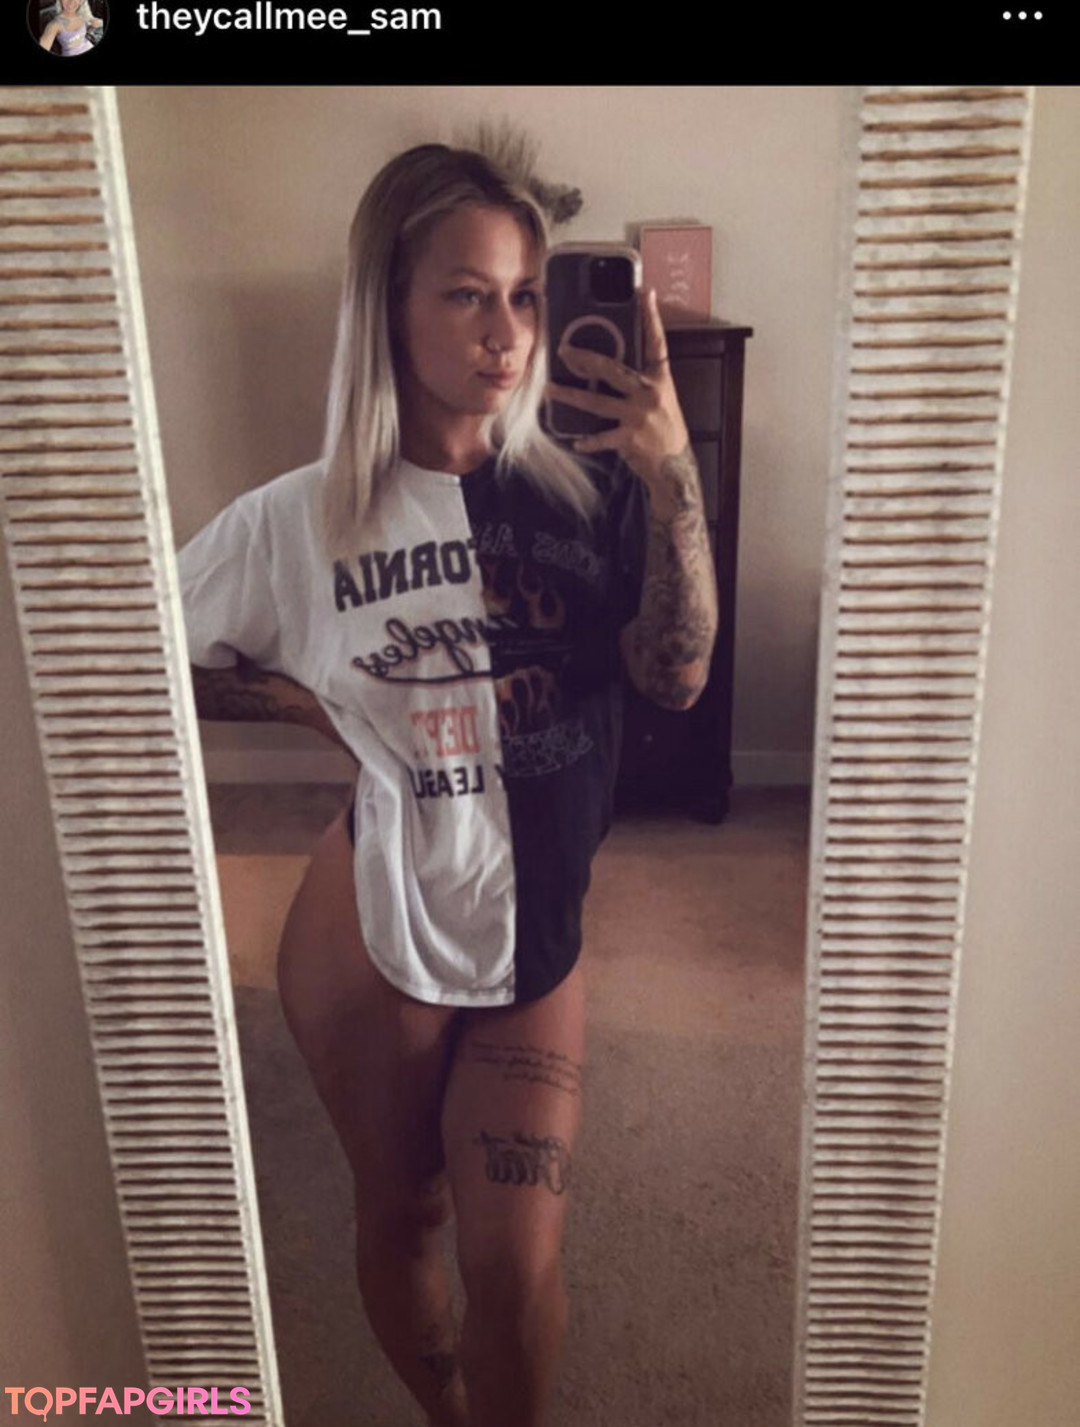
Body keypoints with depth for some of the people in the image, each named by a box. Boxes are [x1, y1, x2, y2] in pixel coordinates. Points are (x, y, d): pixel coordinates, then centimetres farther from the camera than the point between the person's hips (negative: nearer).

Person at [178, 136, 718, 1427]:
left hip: (534, 935, 1)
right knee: (400, 1217, 22)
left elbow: (674, 676, -15)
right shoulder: (294, 522, -11)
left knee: (519, 1265, 9)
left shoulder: (581, 491, -6)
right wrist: (319, 703, -7)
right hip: (372, 933, 0)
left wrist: (671, 476, -24)